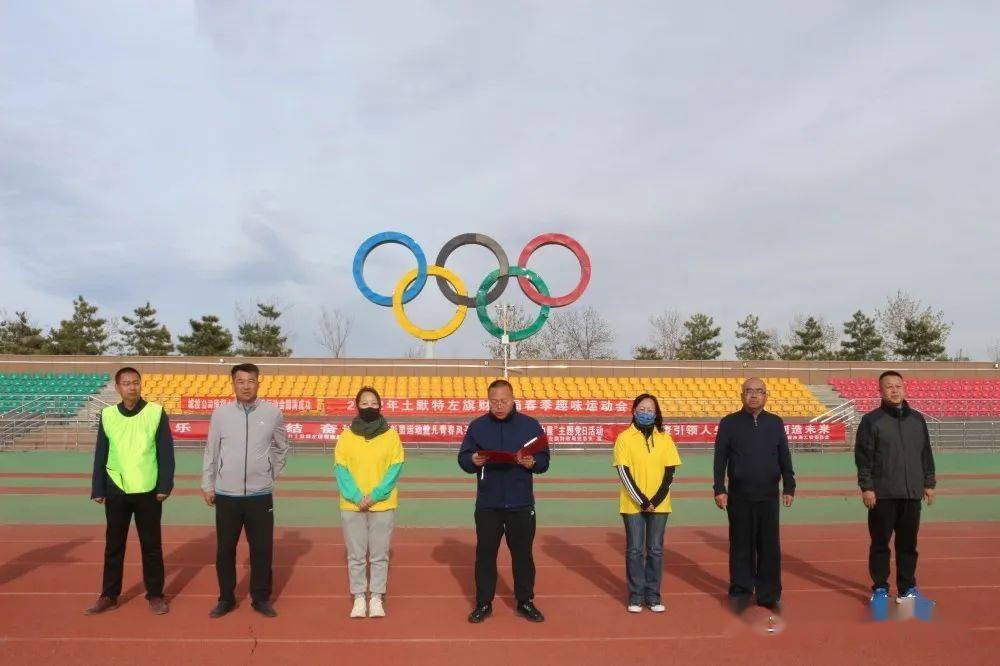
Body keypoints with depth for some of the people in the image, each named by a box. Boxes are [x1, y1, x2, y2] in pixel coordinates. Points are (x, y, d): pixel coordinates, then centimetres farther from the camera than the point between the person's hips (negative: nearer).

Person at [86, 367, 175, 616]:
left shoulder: (156, 413, -4)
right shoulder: (107, 415, 3)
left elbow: (166, 452, -3)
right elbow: (100, 455, 6)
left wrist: (165, 486, -8)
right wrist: (97, 489, 3)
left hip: (148, 491, -2)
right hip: (116, 491, 2)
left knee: (151, 545, 7)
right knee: (113, 545, 11)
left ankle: (155, 594, 18)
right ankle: (109, 596, 23)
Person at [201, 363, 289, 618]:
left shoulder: (272, 413, -2)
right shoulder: (221, 413, -1)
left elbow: (281, 448, 12)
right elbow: (211, 451, 6)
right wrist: (207, 485, 6)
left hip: (260, 495, 0)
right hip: (226, 494, 0)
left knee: (262, 549, 4)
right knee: (225, 549, 8)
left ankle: (261, 598, 18)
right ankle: (226, 598, 23)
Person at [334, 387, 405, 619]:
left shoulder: (391, 435, 0)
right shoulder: (346, 436, 1)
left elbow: (395, 469, -3)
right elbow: (341, 470, -2)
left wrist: (374, 496, -13)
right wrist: (357, 498, -14)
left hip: (383, 506, 0)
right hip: (351, 506, 1)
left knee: (379, 555, 5)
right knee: (356, 555, 6)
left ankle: (377, 598, 16)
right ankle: (359, 598, 17)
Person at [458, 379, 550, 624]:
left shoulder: (530, 425, 1)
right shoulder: (477, 426, 2)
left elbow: (544, 460, 3)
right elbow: (462, 458, 3)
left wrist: (533, 462, -19)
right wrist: (473, 461, -19)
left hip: (521, 504, 0)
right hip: (487, 504, 0)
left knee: (523, 553, 8)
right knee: (485, 553, 6)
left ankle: (525, 602, 22)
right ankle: (483, 603, 18)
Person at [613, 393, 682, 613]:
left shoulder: (664, 439, 4)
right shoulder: (625, 438, -3)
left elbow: (669, 473, 2)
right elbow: (623, 473, -8)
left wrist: (656, 500, -10)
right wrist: (642, 501, -13)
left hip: (659, 504, 2)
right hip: (633, 504, -2)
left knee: (655, 550, 7)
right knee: (635, 550, 3)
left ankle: (653, 595, 18)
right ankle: (636, 596, 14)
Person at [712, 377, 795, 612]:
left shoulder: (775, 423, 7)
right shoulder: (729, 423, 1)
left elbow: (785, 458, 10)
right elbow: (720, 459, 0)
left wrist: (789, 487, 6)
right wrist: (719, 490, -6)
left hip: (769, 496, 2)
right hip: (739, 497, -2)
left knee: (769, 547, 6)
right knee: (741, 547, 5)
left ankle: (769, 594, 17)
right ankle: (741, 592, 17)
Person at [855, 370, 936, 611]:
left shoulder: (917, 419, 10)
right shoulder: (871, 420, -3)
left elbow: (926, 454, 15)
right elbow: (863, 456, -6)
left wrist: (929, 483, 11)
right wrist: (866, 487, -11)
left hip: (912, 493, 4)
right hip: (882, 494, -3)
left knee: (908, 544, 10)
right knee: (880, 543, 3)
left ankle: (907, 588, 22)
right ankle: (880, 589, 13)